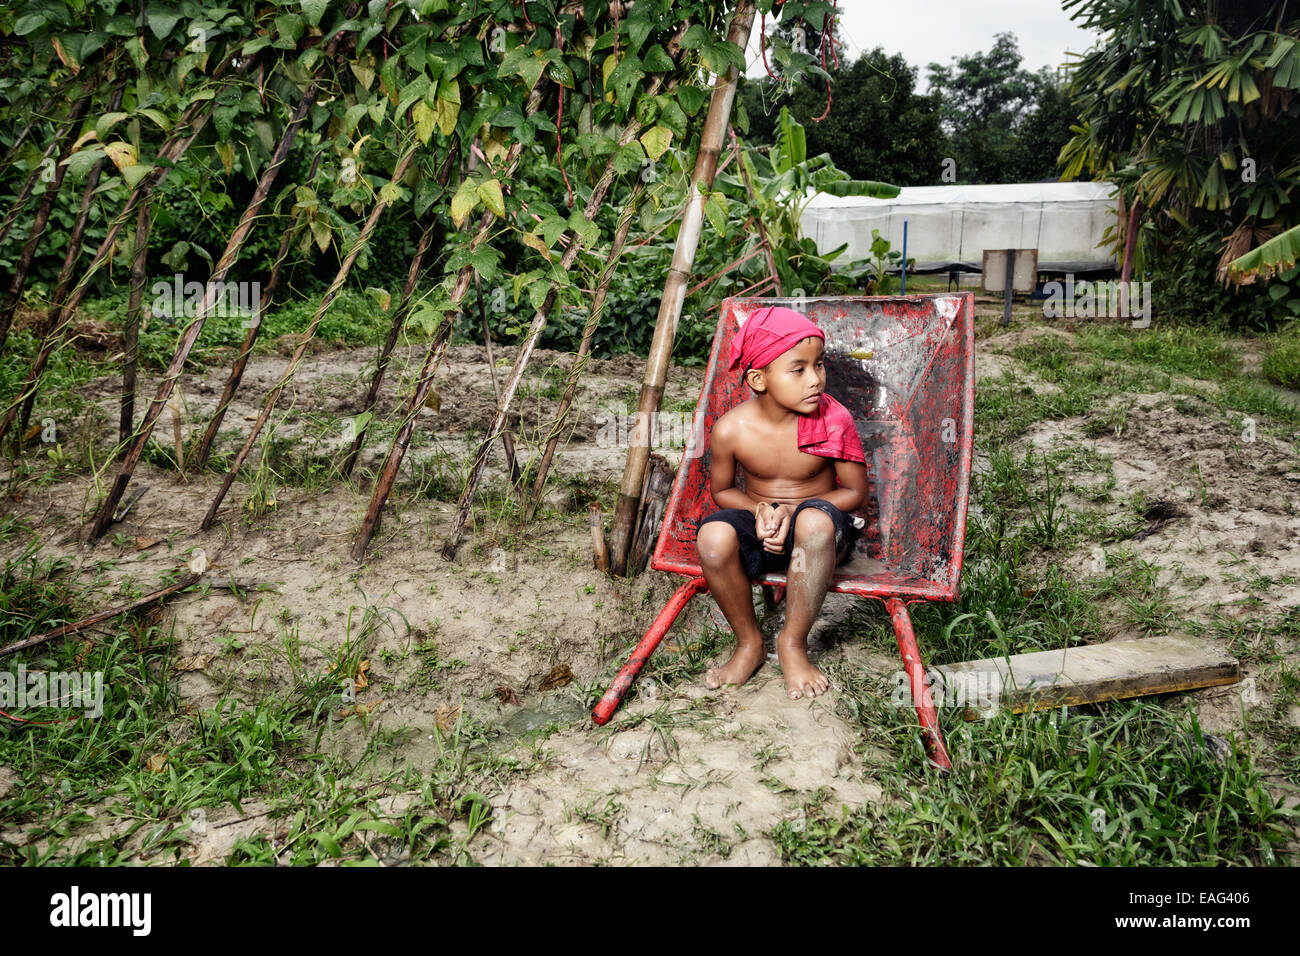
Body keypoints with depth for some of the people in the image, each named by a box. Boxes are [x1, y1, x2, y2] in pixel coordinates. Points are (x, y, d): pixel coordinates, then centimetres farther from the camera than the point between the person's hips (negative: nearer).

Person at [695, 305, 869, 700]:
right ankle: (749, 642, -6)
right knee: (713, 536, -33)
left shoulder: (835, 421, -14)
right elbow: (721, 490, 5)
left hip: (816, 534, -1)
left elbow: (855, 491, -5)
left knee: (816, 520, -39)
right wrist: (760, 510, -17)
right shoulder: (731, 429, -12)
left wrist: (792, 510, -19)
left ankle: (793, 642, -16)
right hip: (758, 532, 1)